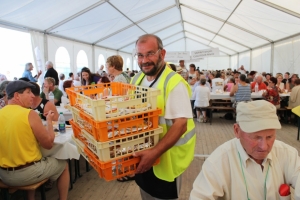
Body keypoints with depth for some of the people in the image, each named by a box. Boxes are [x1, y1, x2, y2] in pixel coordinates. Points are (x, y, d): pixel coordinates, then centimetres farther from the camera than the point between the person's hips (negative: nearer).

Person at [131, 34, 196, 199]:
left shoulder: (174, 83, -21)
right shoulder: (137, 79, 2)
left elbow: (181, 125, -26)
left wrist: (155, 152, -34)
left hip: (164, 158, -6)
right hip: (142, 154, 7)